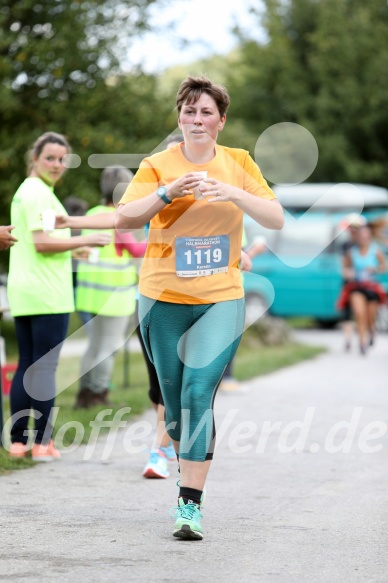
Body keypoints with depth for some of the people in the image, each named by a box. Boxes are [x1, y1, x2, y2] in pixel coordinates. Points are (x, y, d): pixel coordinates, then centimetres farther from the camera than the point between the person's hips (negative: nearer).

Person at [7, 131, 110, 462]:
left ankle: (17, 441, 12)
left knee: (26, 366, 11)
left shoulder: (24, 191, 19)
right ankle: (43, 443, -6)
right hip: (47, 294, -10)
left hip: (23, 295, 10)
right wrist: (85, 241, -12)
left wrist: (71, 248, 24)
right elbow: (41, 242, -19)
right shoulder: (40, 193, -12)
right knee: (45, 367, -7)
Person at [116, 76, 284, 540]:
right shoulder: (158, 165, 1)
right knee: (175, 398, 8)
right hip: (162, 297, 1)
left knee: (199, 394, -14)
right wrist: (168, 192, -23)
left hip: (221, 298, -1)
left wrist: (235, 194, -16)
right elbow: (124, 218, -9)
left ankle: (190, 504, -15)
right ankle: (187, 462, 35)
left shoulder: (238, 163, 5)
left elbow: (276, 219, 0)